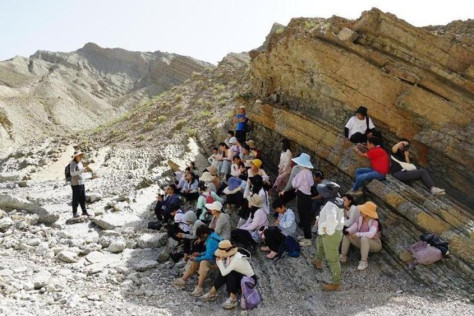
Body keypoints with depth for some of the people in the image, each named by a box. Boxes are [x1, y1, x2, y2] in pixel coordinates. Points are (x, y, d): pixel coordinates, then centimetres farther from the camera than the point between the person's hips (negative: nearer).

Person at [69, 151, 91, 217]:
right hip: (75, 184, -8)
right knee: (76, 199, -1)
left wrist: (85, 170, 0)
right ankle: (74, 213, 8)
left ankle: (84, 212, 20)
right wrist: (82, 170, -31)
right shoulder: (72, 163, -13)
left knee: (83, 198, 11)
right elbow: (72, 173, -25)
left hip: (81, 183, 8)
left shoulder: (80, 163, 11)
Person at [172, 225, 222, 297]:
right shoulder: (211, 236, 6)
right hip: (213, 258, 11)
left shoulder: (211, 240, -24)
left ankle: (199, 288, -33)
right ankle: (183, 280, 12)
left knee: (204, 262, -35)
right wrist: (200, 254, 6)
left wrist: (196, 258, -14)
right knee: (194, 262, 9)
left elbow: (209, 256, -25)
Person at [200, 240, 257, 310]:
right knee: (222, 273, -8)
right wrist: (219, 261, -16)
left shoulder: (237, 259, -30)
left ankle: (232, 299, -19)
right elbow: (223, 272, -2)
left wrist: (221, 261, -22)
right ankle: (212, 293, 3)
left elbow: (224, 272, -33)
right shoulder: (230, 255, -5)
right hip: (240, 277, 8)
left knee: (230, 273, -29)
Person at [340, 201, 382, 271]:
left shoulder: (374, 222, -28)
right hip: (363, 243, 7)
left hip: (375, 244, -7)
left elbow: (370, 234, -45)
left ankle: (363, 262, -29)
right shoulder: (360, 218, -8)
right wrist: (346, 231, -37)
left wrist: (357, 234, -40)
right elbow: (352, 229, -14)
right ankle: (343, 257, -7)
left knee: (364, 238, -39)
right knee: (347, 235, -11)